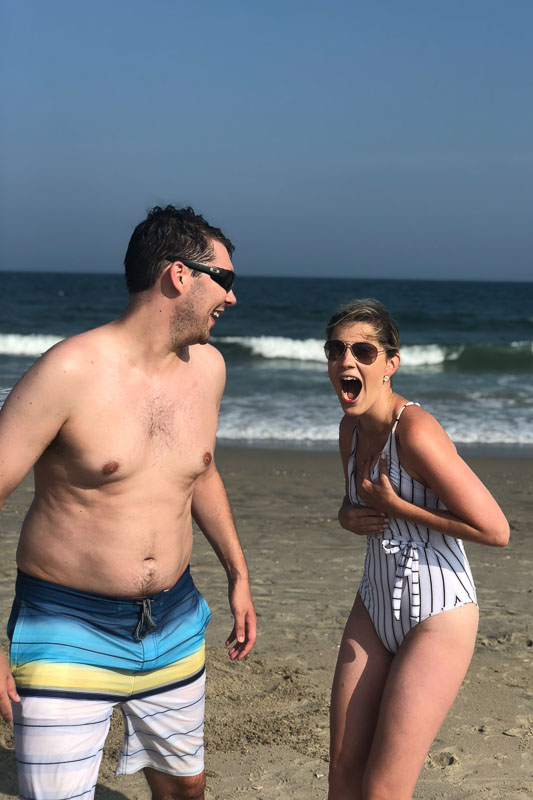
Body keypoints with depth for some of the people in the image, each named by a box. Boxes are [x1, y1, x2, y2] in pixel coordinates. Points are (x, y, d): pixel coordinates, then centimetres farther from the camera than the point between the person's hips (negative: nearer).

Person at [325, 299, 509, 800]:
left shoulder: (414, 430, -23)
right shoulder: (351, 427, 4)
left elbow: (495, 530, -23)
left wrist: (394, 505, -18)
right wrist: (348, 516, -1)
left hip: (438, 617, -8)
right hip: (376, 606, 8)